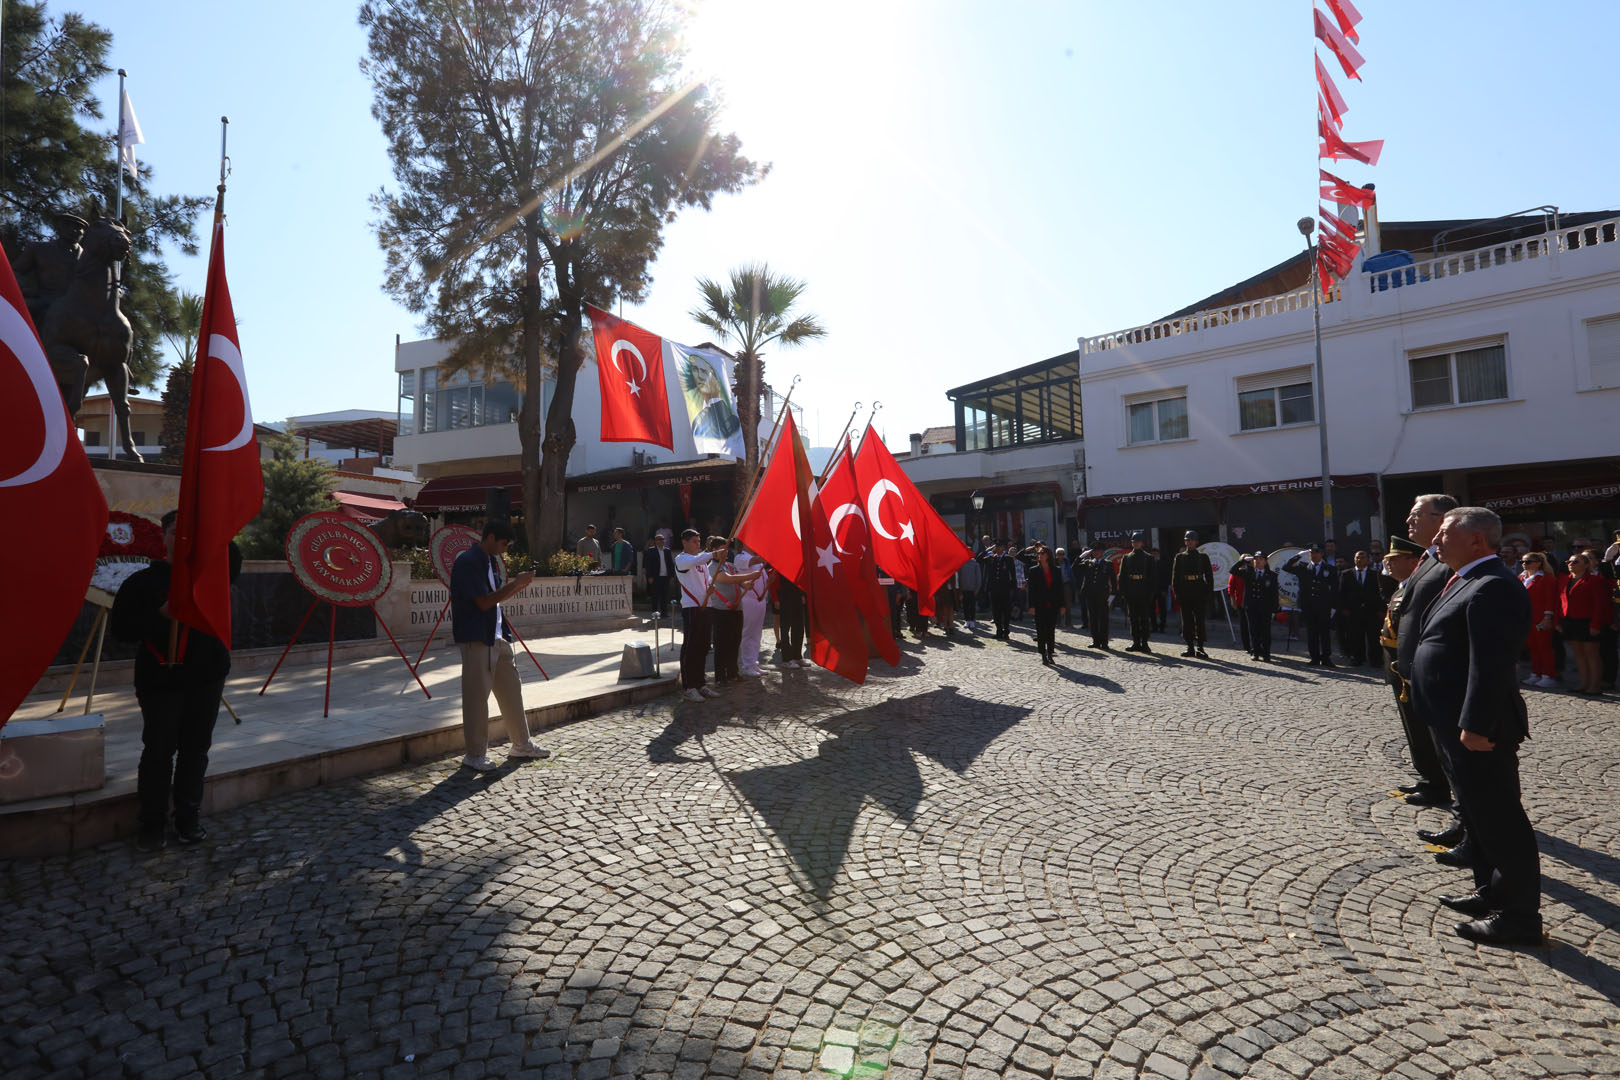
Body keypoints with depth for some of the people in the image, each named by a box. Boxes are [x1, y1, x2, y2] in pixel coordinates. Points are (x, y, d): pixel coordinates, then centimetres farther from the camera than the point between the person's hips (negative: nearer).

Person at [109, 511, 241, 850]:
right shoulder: (143, 580, 1)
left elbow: (233, 558, -14)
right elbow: (120, 627, -2)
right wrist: (160, 614, -17)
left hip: (206, 676, 2)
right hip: (160, 679, -2)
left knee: (196, 750, 8)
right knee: (158, 751, 1)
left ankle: (189, 818, 18)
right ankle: (151, 824, 14)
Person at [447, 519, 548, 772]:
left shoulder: (489, 561, 14)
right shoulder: (467, 562, -15)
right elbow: (484, 602, -20)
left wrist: (519, 586, 7)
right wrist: (514, 583, -15)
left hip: (497, 637, 10)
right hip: (475, 639, -9)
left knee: (511, 689, 14)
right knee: (477, 696, 0)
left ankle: (521, 745, 25)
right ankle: (475, 755, 12)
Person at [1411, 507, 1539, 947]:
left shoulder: (1493, 587, -19)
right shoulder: (1468, 582, 14)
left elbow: (1492, 663, -26)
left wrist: (1475, 725, -27)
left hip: (1479, 729, -11)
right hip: (1460, 724, 11)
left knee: (1498, 819, 0)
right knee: (1477, 812, 20)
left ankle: (1519, 916, 12)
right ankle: (1491, 893, 34)